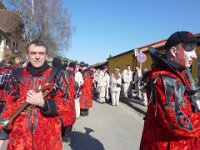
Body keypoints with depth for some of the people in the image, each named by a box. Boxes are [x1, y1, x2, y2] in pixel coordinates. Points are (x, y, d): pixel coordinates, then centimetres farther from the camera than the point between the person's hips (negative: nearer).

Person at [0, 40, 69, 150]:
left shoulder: (56, 75, -4)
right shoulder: (17, 76, 2)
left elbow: (65, 105, -3)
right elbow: (9, 106, 7)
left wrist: (43, 103, -18)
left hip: (48, 136, -1)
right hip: (19, 136, 2)